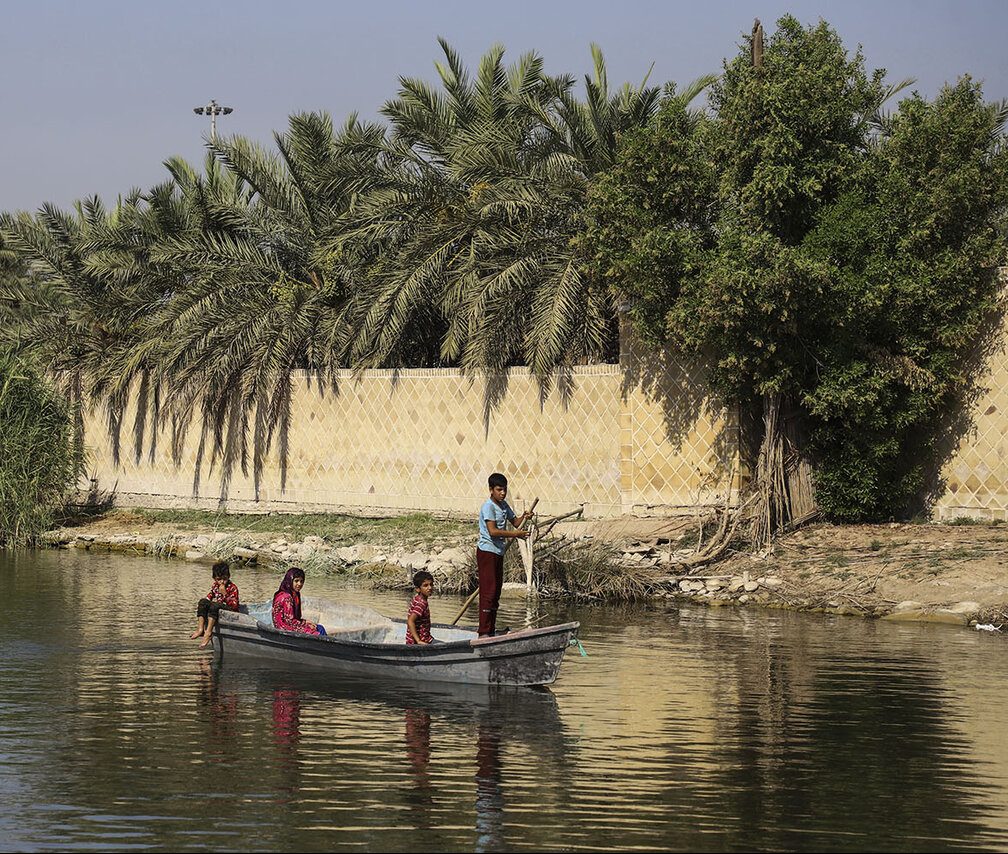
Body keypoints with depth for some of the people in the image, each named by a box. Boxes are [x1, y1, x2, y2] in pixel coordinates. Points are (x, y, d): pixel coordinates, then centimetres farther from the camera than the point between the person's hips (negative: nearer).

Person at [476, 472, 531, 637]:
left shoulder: (504, 505, 13)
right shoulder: (488, 506, -14)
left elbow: (515, 522, 20)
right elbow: (493, 531, -23)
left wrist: (524, 517, -1)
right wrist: (515, 534, -25)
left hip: (498, 552, 9)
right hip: (487, 551, -9)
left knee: (496, 592, 10)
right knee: (488, 591, -12)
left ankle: (491, 630, 15)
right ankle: (484, 632, -13)